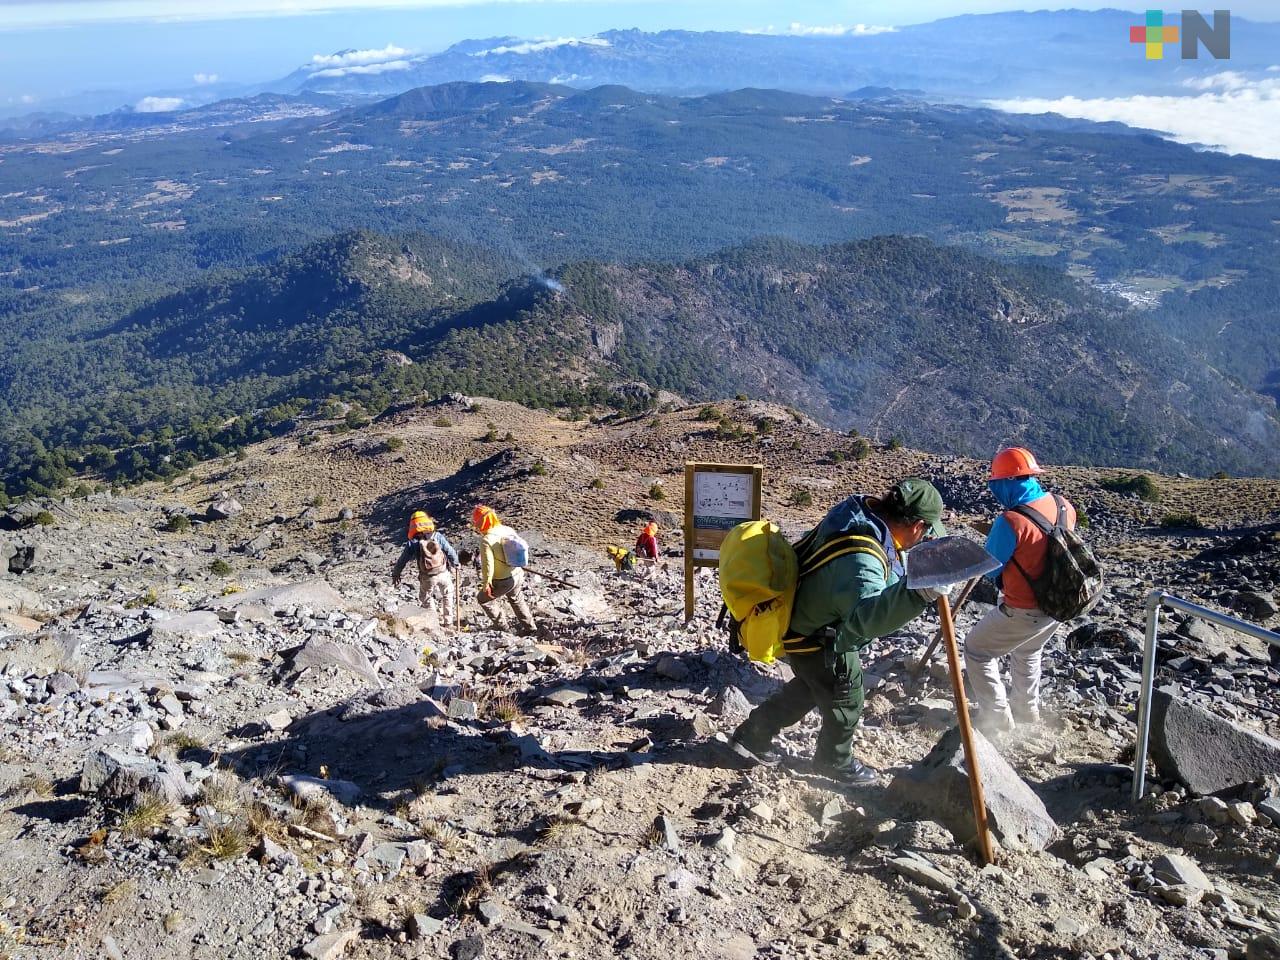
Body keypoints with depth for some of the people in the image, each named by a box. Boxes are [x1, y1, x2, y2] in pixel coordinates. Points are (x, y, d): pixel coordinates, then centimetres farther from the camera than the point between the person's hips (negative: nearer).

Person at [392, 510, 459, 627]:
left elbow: (402, 560, 4)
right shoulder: (438, 537, -4)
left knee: (426, 598, 23)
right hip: (444, 573, 1)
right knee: (447, 596, 25)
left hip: (427, 578, -1)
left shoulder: (412, 543, -4)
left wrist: (396, 574, 20)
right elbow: (451, 552, -3)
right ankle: (448, 623, 26)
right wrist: (455, 564, 16)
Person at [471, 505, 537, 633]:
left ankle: (501, 627, 26)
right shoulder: (508, 530, -3)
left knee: (483, 599, 19)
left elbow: (487, 565, -23)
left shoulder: (486, 540, -24)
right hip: (518, 575, 7)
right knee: (517, 601, 30)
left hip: (502, 582, -7)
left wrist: (486, 584, -11)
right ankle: (530, 628, 40)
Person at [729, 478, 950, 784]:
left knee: (810, 686, 30)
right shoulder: (861, 558, -40)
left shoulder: (863, 513, -9)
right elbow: (866, 616, -54)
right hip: (819, 642, -9)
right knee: (845, 702, 15)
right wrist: (917, 592, -69)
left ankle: (752, 736, 40)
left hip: (801, 621, 10)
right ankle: (835, 761, 42)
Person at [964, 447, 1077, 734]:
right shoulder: (1063, 506, -6)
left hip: (1024, 612, -7)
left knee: (977, 650, 13)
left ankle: (997, 718, 15)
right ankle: (1028, 713, 44)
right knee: (1028, 652, 32)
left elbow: (990, 569, -14)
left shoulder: (1010, 522, -27)